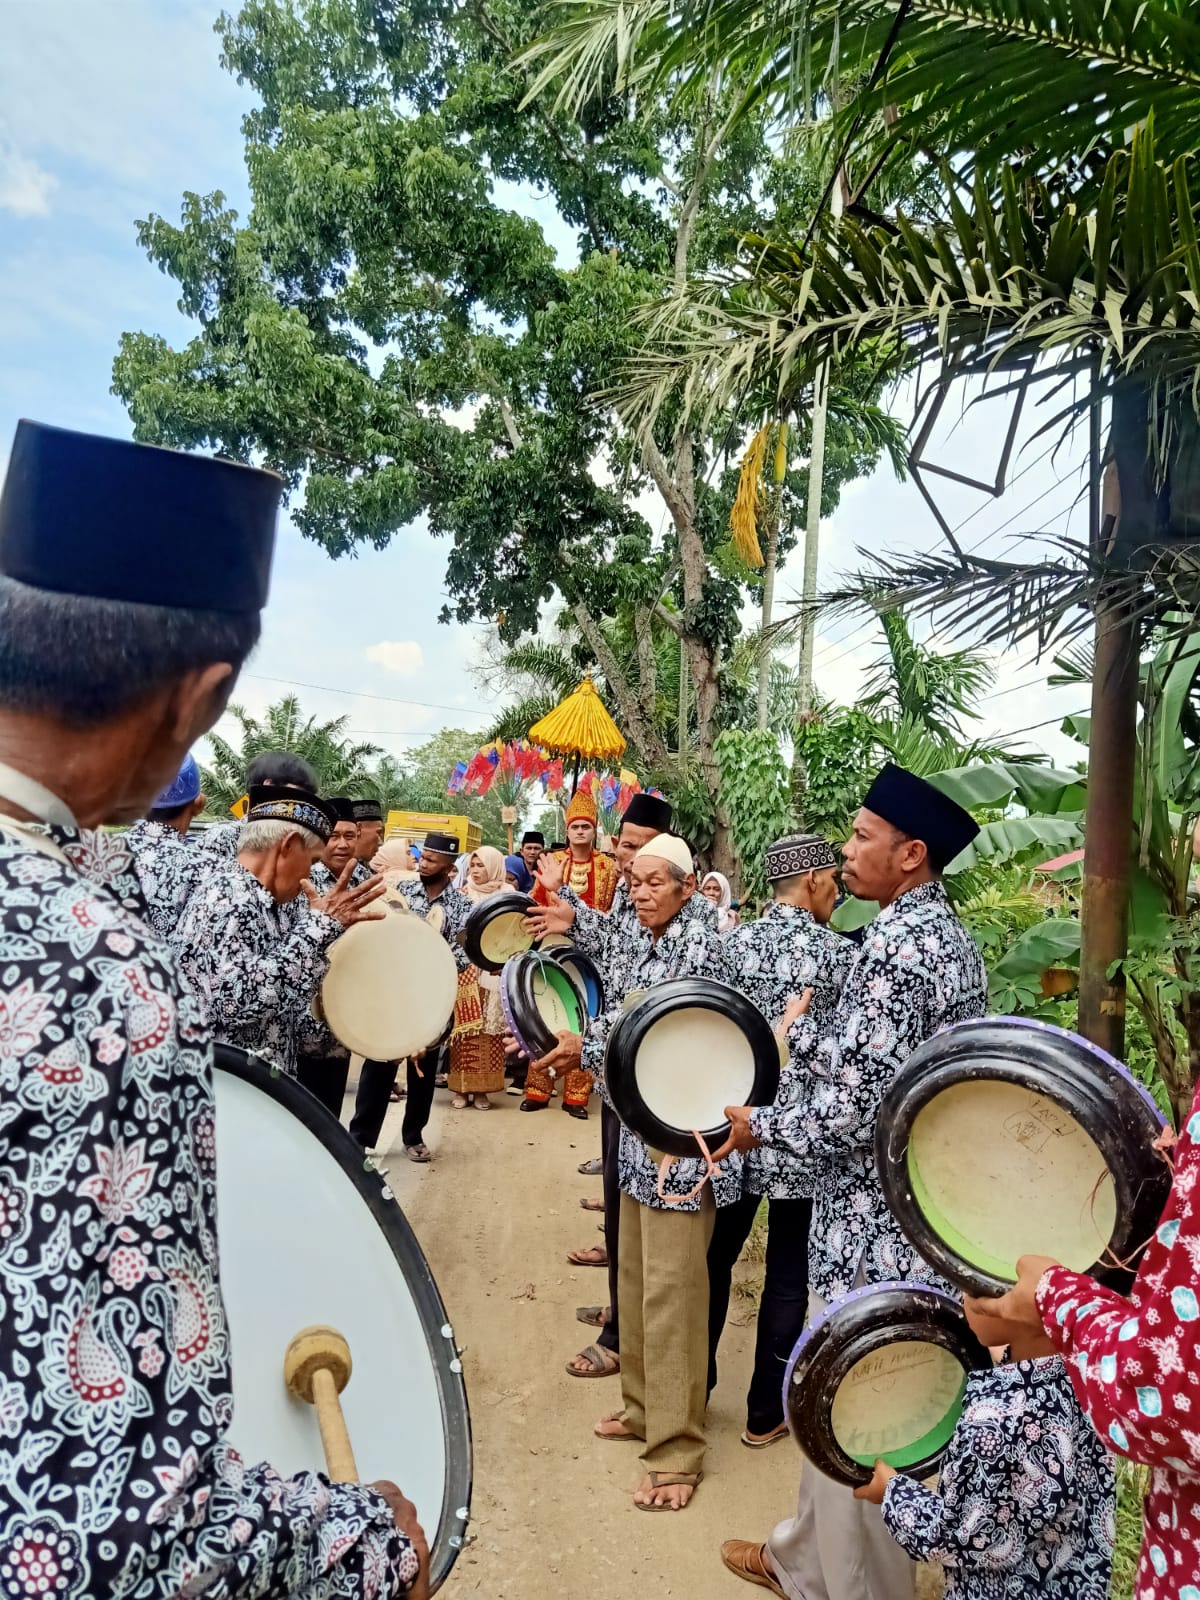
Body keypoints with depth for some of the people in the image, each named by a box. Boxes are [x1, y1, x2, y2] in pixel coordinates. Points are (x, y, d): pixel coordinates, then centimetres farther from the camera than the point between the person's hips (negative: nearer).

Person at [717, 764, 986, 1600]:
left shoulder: (899, 943, -24)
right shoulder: (945, 932, 7)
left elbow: (851, 1114, -26)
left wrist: (759, 1124, -11)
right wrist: (802, 1030, 8)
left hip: (875, 1225, -10)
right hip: (916, 1210, 10)